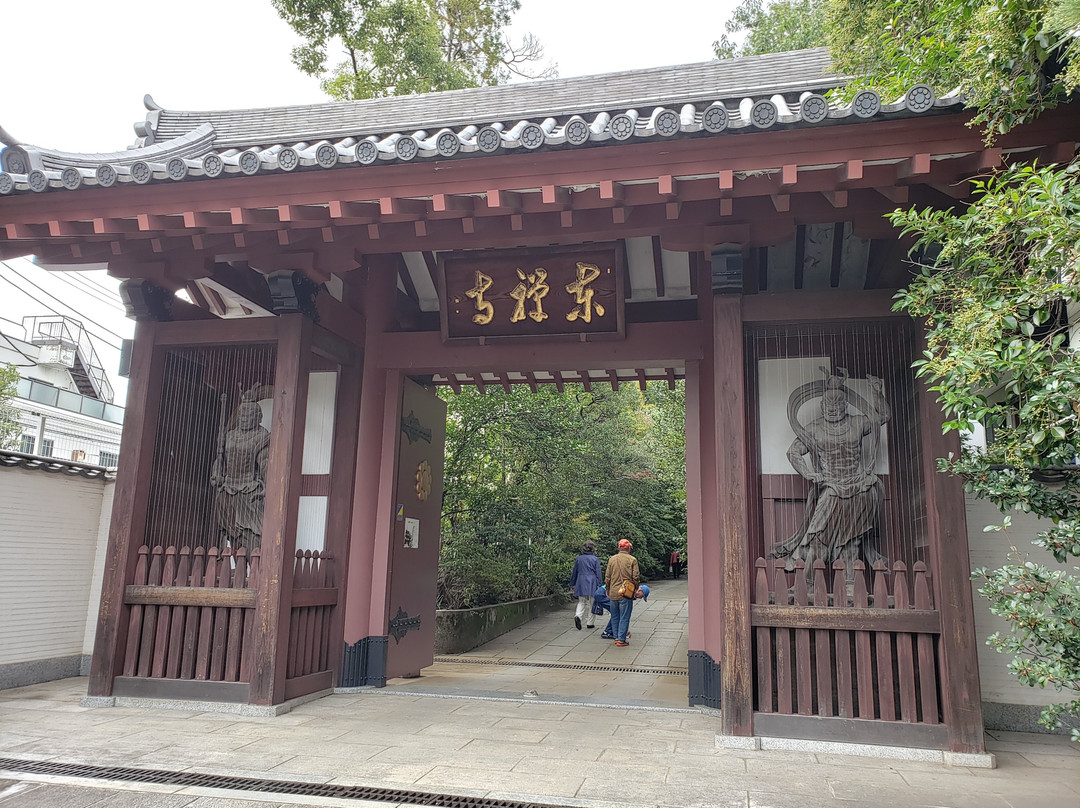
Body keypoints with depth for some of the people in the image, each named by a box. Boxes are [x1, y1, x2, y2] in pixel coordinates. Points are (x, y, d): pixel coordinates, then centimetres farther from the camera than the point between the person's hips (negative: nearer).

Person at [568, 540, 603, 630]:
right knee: (591, 603, 8)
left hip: (581, 583, 2)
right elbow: (598, 573, -5)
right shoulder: (595, 559, -4)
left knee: (581, 602, 12)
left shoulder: (578, 559, 4)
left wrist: (572, 584, 17)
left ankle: (578, 616, -14)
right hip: (592, 584, -2)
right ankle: (590, 623, 12)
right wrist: (599, 585, 0)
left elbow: (574, 572, 10)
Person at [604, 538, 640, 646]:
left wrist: (608, 590, 18)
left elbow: (607, 577, 7)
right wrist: (635, 589, 8)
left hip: (613, 593, 4)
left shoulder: (612, 559, 4)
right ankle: (621, 640, 2)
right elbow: (636, 577, -7)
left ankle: (616, 637, 21)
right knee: (624, 617, 2)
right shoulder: (632, 560, -7)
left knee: (614, 617, 16)